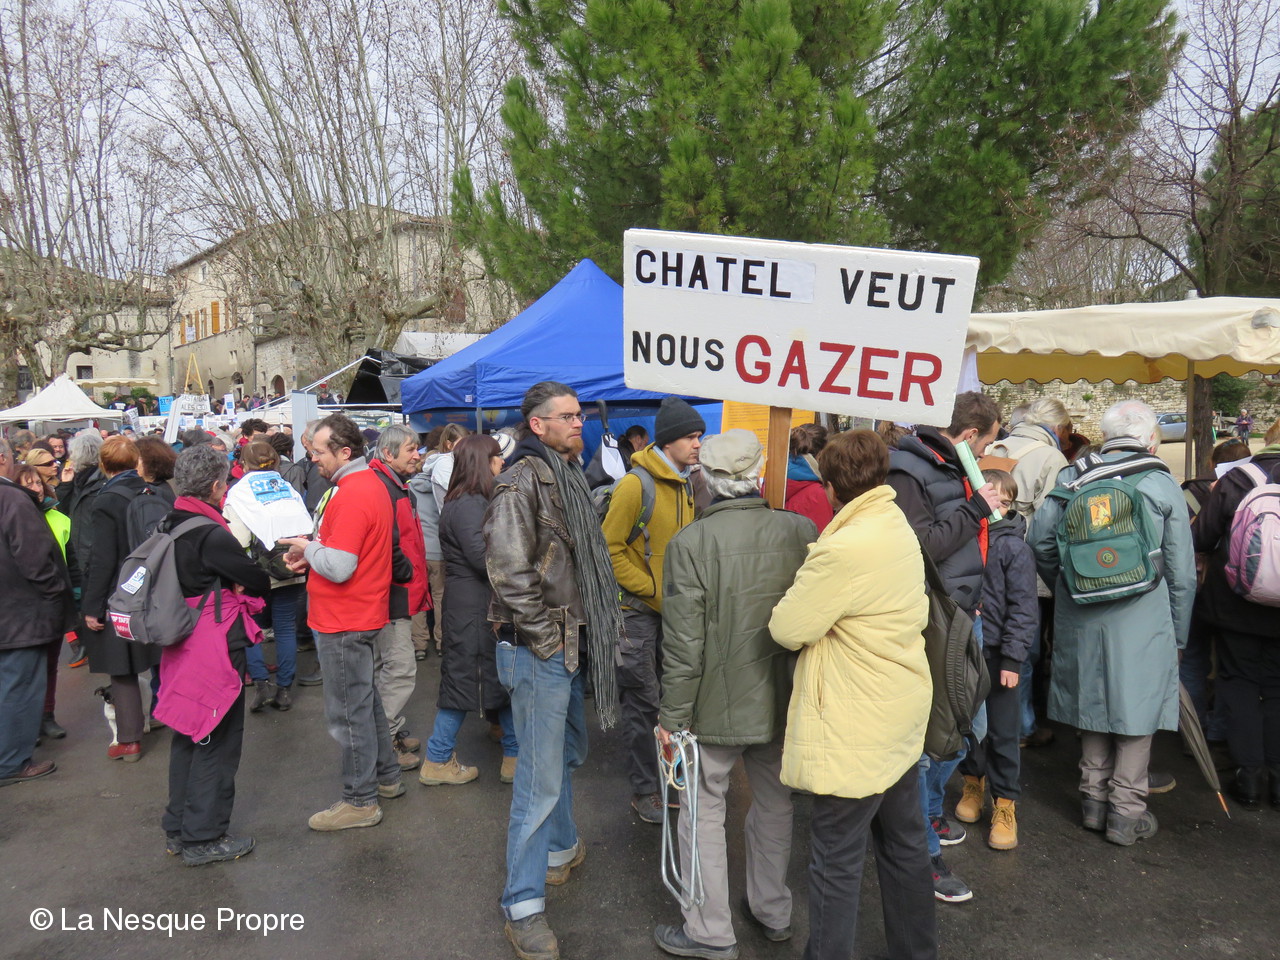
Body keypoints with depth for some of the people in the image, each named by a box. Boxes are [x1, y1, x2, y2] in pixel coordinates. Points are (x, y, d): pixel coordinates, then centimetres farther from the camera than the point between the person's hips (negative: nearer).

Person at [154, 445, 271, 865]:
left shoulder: (169, 527, 6)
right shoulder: (211, 534, -21)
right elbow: (259, 582, -15)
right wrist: (244, 584, 5)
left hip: (183, 646, 9)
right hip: (217, 651, -9)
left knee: (188, 736, 19)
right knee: (216, 741, 4)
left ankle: (178, 829, 32)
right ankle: (203, 838, 14)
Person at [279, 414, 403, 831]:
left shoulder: (351, 496, -23)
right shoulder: (370, 484, 9)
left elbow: (338, 566, -28)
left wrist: (307, 548, -10)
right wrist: (312, 552, 5)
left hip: (343, 623, -10)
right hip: (364, 613, 10)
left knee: (349, 710, 1)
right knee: (365, 699, 21)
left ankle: (360, 801, 14)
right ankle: (386, 777, 34)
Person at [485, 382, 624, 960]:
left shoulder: (567, 475, 13)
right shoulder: (522, 482, -18)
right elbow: (508, 569, -27)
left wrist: (585, 632, 15)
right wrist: (545, 635, -19)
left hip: (569, 645, 10)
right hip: (540, 651, -10)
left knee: (568, 751, 25)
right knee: (541, 777, -2)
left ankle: (560, 848, 46)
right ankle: (523, 907, 12)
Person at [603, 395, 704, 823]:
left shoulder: (688, 485, 7)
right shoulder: (636, 485, -16)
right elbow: (610, 548, -15)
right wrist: (652, 590, -16)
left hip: (675, 608, 7)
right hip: (638, 610, -7)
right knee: (643, 701, 2)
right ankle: (644, 790, 17)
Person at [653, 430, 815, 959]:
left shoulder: (691, 542, -20)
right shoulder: (801, 531, -10)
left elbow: (683, 643, -18)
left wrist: (673, 716, -7)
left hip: (717, 703, -4)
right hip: (784, 700, 5)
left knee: (704, 813, 13)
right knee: (774, 805, 22)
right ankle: (773, 911, 41)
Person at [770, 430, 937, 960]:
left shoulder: (845, 549, -25)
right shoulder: (900, 528, 3)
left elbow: (786, 629, -19)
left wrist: (802, 594, 0)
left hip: (856, 731, -9)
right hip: (902, 717, 9)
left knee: (837, 861, 5)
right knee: (905, 845, 22)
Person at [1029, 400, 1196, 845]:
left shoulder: (1072, 478, 1)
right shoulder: (1163, 485, -4)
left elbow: (1040, 541, -2)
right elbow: (1182, 573, -1)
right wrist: (1178, 636, 9)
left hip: (1081, 619, 3)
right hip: (1142, 621, -3)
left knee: (1093, 699, 15)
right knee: (1137, 705, 8)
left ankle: (1095, 798, 27)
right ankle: (1126, 811, 15)